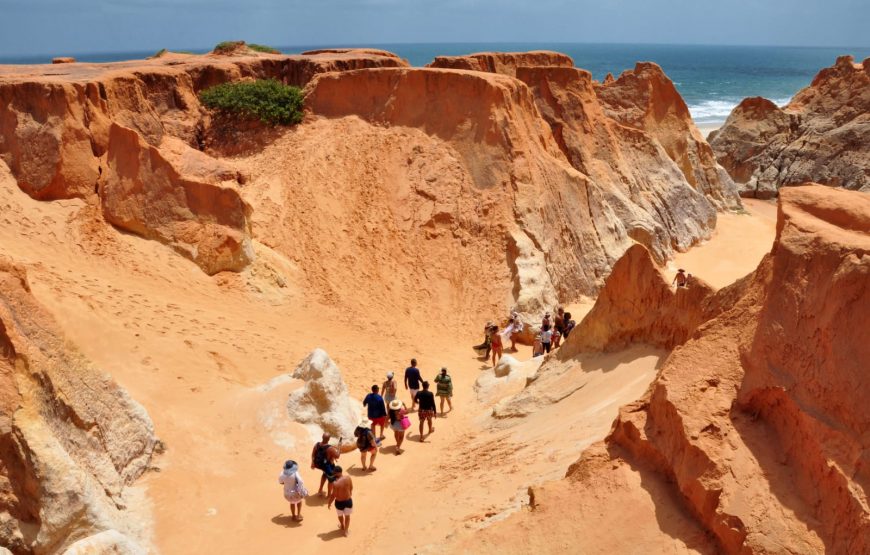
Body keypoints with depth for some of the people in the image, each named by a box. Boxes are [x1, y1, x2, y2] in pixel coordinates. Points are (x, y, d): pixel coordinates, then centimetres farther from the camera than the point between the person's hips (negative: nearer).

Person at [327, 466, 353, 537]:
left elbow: (333, 495, -19)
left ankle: (342, 527, 52)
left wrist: (329, 503, -2)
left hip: (339, 502, -2)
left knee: (340, 515, 27)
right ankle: (346, 531, 32)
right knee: (347, 515, 23)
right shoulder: (348, 478, -16)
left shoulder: (336, 483, -30)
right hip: (348, 500, 2)